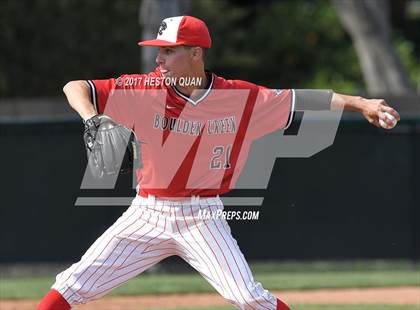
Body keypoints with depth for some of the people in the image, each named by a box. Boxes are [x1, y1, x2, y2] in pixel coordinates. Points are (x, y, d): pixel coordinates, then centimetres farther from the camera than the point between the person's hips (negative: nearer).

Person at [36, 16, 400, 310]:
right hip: (147, 214, 1)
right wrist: (90, 118, -30)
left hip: (202, 216, -1)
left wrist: (359, 103, -7)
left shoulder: (240, 97, -5)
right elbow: (75, 88, -8)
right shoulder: (145, 90, -7)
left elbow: (299, 98, 0)